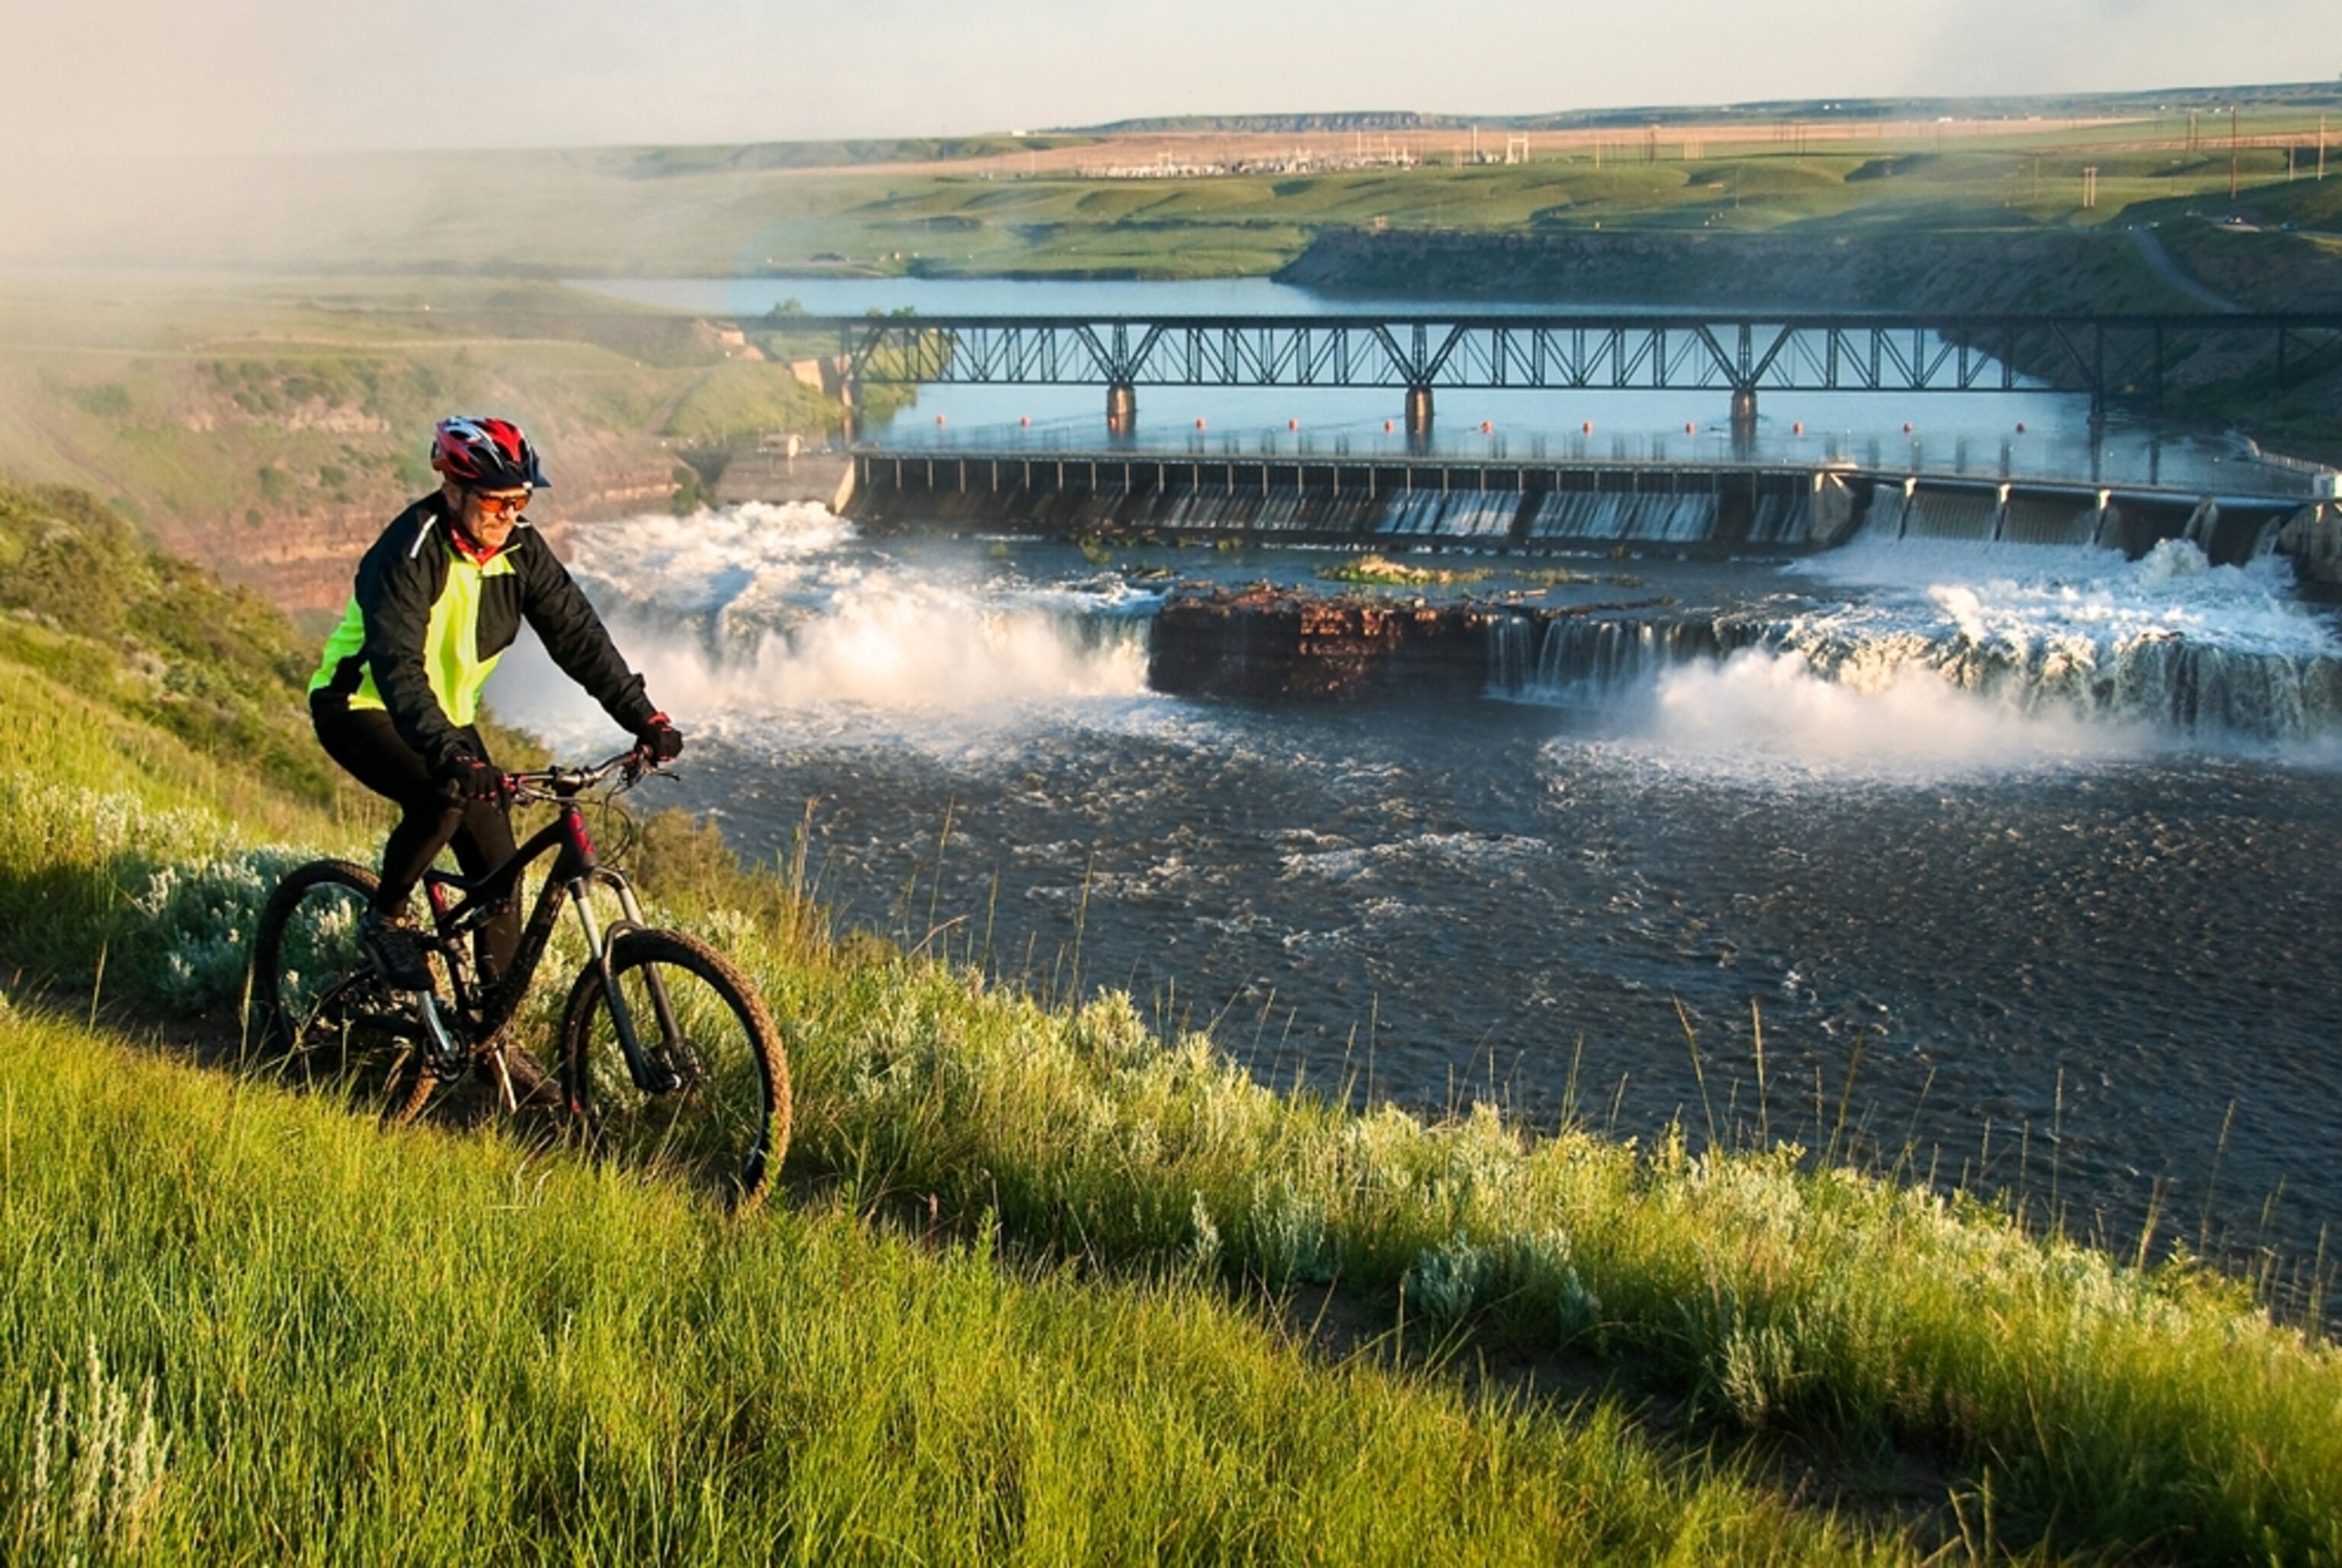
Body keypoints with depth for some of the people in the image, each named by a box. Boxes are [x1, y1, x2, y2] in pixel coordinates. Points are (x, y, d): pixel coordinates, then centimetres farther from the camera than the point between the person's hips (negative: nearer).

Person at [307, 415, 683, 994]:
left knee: (499, 870, -4)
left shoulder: (520, 550, -9)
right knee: (441, 796, -34)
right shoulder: (411, 551, -28)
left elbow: (578, 634, -10)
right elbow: (397, 665, -38)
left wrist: (644, 717, -21)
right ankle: (385, 918, -8)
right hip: (360, 704, -6)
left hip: (447, 714, 6)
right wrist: (449, 755, -52)